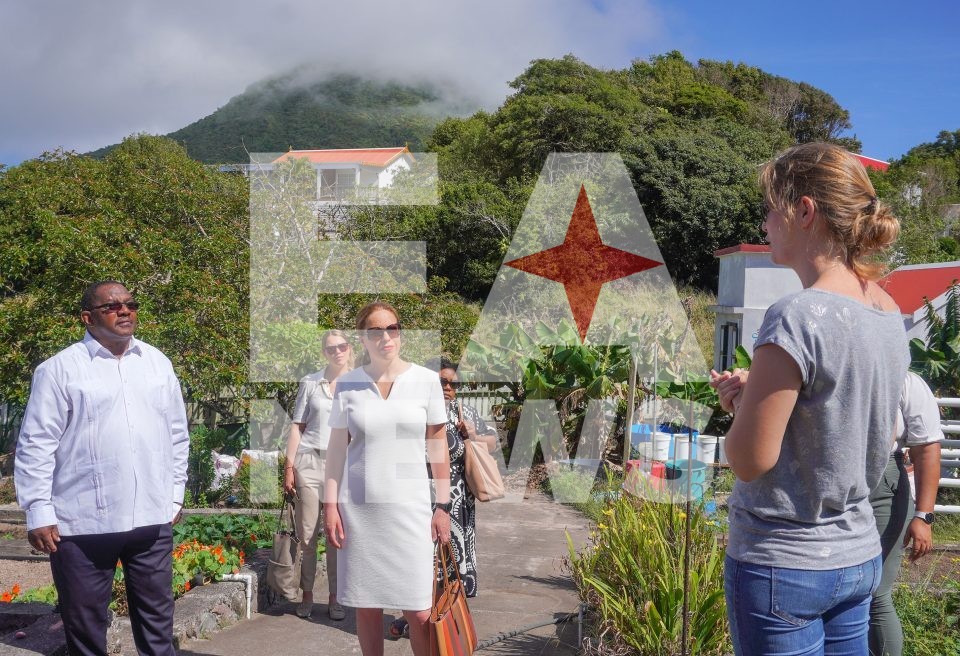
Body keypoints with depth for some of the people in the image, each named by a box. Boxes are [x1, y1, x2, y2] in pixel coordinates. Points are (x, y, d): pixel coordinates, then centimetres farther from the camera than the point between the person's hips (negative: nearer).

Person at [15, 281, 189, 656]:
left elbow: (178, 433, 15)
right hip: (83, 523, -3)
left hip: (153, 517, 4)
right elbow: (36, 444, -5)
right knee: (85, 624, 8)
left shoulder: (157, 362, 10)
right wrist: (39, 512, -9)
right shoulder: (61, 368, -4)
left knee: (157, 617, 13)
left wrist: (176, 492, 14)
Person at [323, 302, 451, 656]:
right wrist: (330, 504, 0)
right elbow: (337, 447, 5)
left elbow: (437, 444, 3)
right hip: (358, 508, 1)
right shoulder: (347, 383, 1)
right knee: (367, 606, 9)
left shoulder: (426, 380, -1)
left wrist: (443, 504, 2)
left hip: (410, 506, -1)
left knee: (420, 612, -4)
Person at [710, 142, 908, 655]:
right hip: (859, 556, 8)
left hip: (784, 565, -8)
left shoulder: (797, 317, -22)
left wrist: (742, 400, -2)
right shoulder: (888, 313, 4)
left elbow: (749, 459, -21)